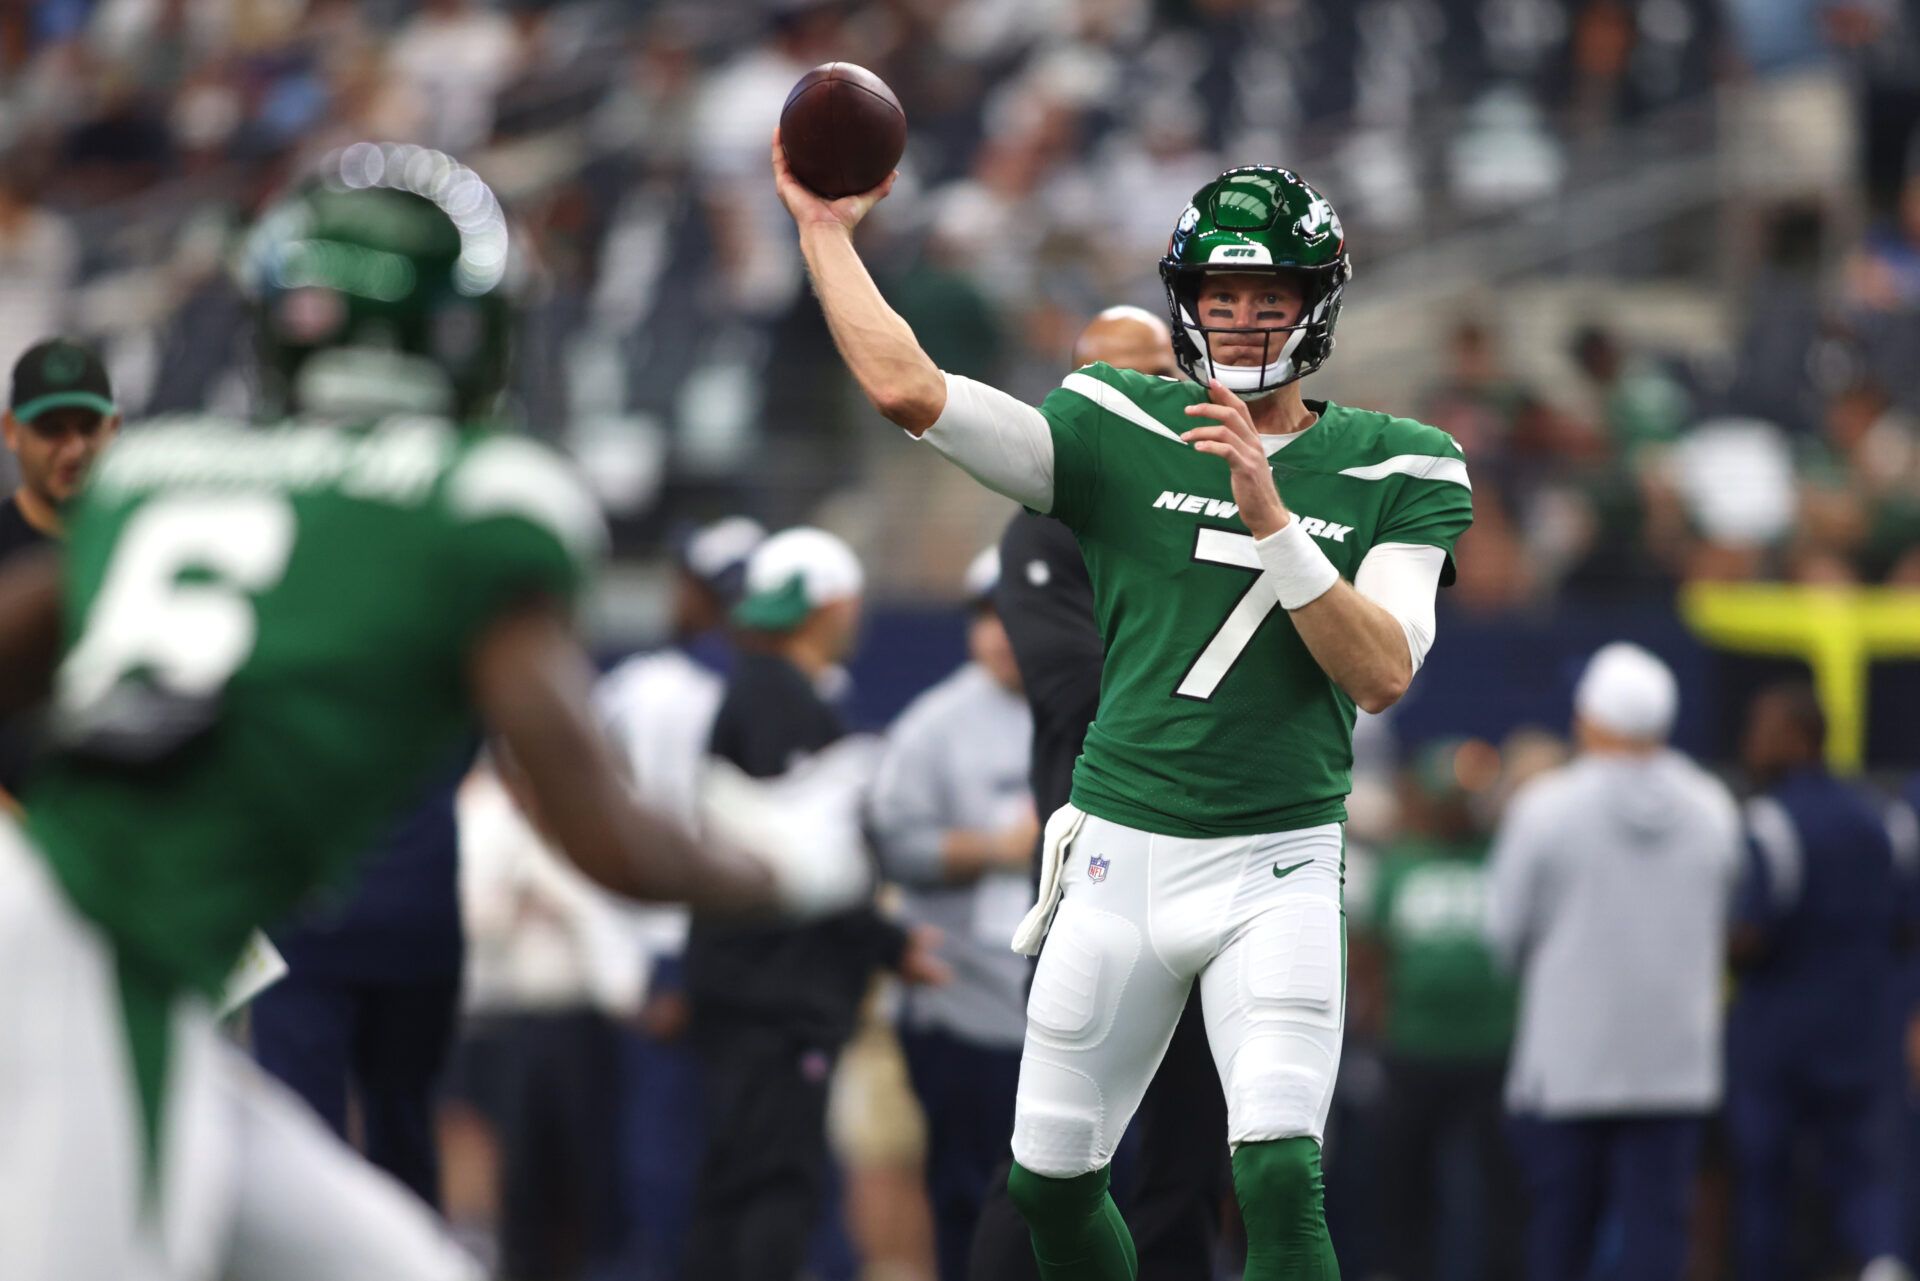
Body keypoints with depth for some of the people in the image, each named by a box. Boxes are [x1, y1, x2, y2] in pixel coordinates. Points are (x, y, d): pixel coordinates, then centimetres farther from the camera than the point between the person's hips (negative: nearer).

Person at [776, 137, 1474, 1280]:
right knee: (1050, 1185, 8)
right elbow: (910, 390, -8)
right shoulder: (1118, 434, 2)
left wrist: (1270, 519, -22)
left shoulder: (1395, 470, 1)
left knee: (1279, 1182, -20)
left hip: (1276, 874, -2)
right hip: (1119, 862, 2)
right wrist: (825, 232, -4)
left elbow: (1383, 673, -12)